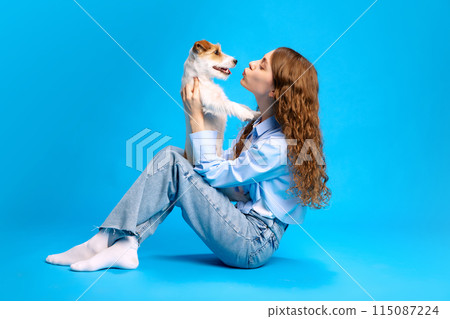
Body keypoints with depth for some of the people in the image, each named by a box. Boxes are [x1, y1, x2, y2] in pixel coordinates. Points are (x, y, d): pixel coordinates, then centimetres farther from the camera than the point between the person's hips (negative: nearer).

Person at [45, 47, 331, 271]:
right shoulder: (261, 123, 8)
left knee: (173, 165, -19)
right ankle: (121, 244, -10)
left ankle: (109, 241, -9)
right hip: (243, 225, 9)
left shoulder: (280, 144, -21)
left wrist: (196, 116, -14)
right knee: (172, 155, -5)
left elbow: (213, 174, -15)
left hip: (254, 244, -9)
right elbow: (226, 162, 11)